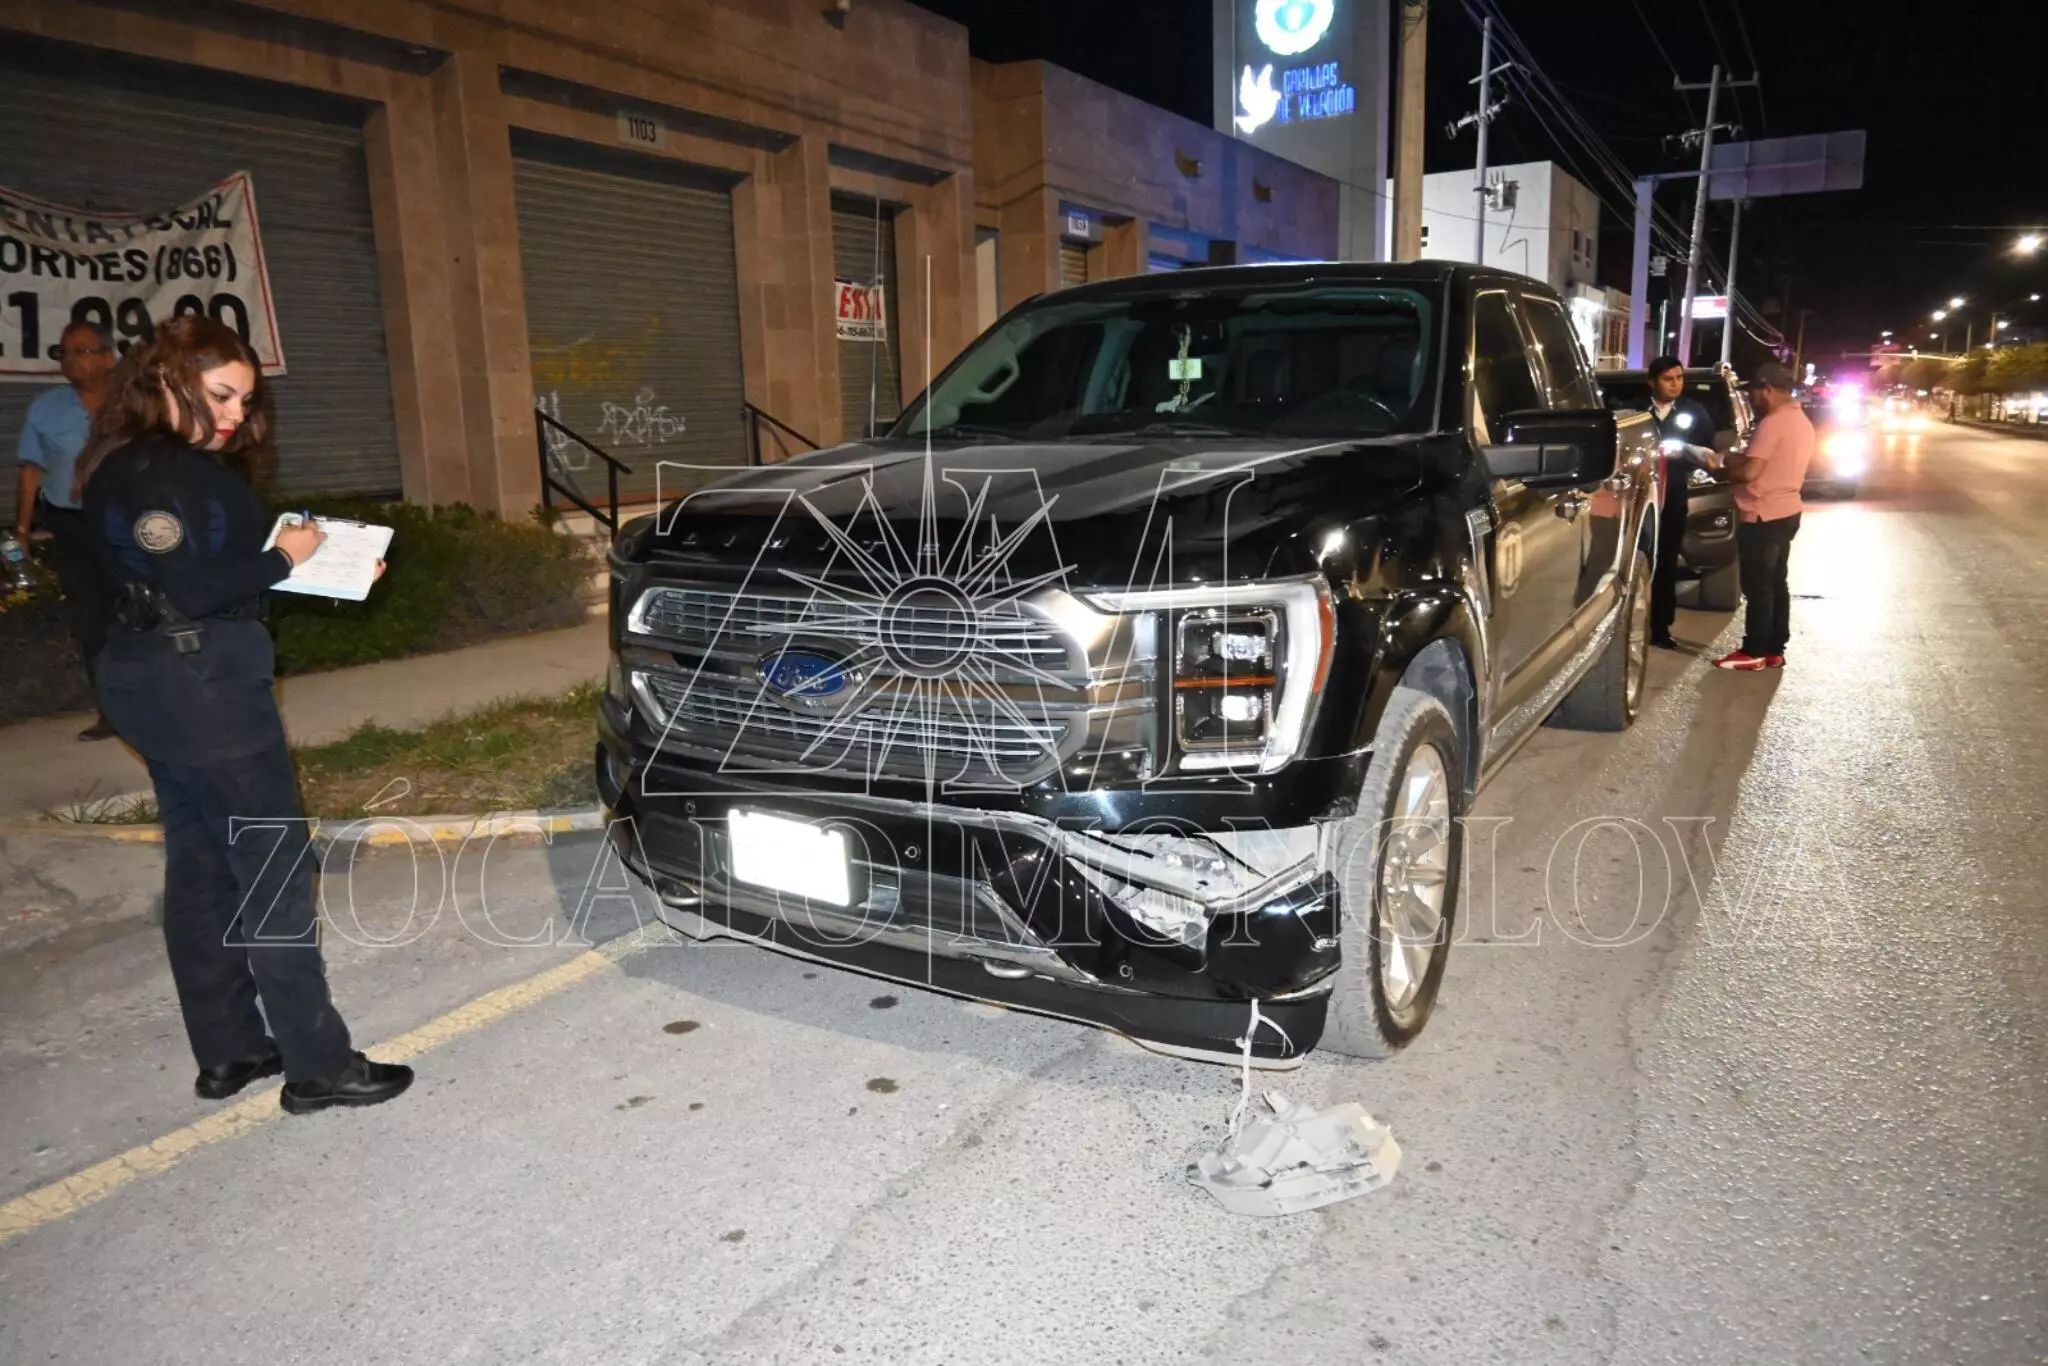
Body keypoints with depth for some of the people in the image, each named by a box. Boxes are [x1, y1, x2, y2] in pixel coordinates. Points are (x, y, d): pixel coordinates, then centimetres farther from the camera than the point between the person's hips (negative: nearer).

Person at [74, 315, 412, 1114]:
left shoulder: (145, 468, 15)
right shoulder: (159, 473, -15)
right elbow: (190, 592, -22)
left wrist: (324, 563, 3)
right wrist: (283, 557, -10)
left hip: (152, 684, 10)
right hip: (203, 687, -10)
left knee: (200, 869, 14)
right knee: (273, 869, -6)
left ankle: (227, 1051, 24)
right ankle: (317, 1065, 1)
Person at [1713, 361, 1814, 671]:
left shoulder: (1773, 422, -19)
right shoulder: (1802, 421, 13)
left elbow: (1750, 471, -23)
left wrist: (1724, 468, -4)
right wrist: (1737, 459, 11)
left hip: (1763, 515, -10)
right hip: (1786, 511, 10)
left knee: (1757, 586, -3)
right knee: (1776, 584, 13)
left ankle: (1754, 652, 3)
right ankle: (1774, 650, 18)